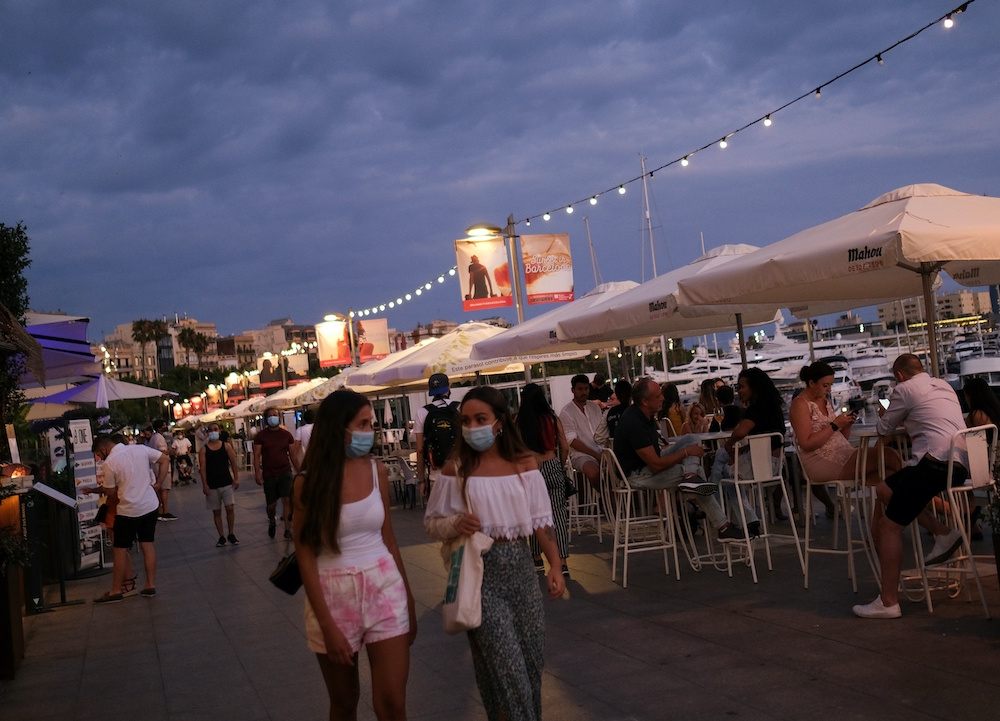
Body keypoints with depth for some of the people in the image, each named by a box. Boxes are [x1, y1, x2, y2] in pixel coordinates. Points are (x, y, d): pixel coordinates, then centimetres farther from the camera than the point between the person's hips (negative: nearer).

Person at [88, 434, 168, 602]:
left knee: (121, 550, 5)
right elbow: (165, 459, 6)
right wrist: (157, 483, 7)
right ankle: (151, 585, 17)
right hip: (151, 505, 5)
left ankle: (116, 591, 12)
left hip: (128, 511, -5)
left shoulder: (109, 463, -13)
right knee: (147, 545, 13)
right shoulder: (141, 449, 0)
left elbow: (111, 493, -5)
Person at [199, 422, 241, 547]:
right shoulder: (204, 449, 1)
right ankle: (221, 537, 13)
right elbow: (203, 468, -2)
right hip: (212, 485, 0)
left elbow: (233, 463, 6)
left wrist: (236, 478, -1)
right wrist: (205, 485, -8)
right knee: (216, 512, 4)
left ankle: (231, 534, 6)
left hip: (227, 483, 0)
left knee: (229, 508, -9)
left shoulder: (226, 446, 4)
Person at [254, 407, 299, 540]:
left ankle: (288, 530, -9)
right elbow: (257, 456, -3)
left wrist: (299, 473, 11)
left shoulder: (286, 435, 6)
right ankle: (271, 522, 36)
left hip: (285, 472, 1)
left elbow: (293, 456, 11)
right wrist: (258, 474, -13)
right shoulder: (261, 436, -1)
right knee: (271, 504, 4)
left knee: (287, 500, -13)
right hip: (269, 475, -1)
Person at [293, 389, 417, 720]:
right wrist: (327, 626, -12)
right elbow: (306, 556, -8)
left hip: (384, 587, 2)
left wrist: (408, 600, 13)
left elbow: (388, 537, 9)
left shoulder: (377, 471, 0)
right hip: (333, 594, -2)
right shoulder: (308, 482, -8)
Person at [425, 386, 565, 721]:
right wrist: (456, 523, -17)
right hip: (480, 571, -3)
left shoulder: (524, 464, 1)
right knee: (503, 661, -8)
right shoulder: (456, 468, -4)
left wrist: (555, 566, -5)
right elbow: (432, 521, 3)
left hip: (520, 566, 3)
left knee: (531, 656, 9)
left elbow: (541, 520, 3)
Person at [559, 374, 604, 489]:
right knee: (594, 473, -37)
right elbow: (572, 441, -9)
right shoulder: (566, 412, -3)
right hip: (581, 454, -5)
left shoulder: (595, 406, 17)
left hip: (601, 451, 5)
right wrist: (596, 455, -14)